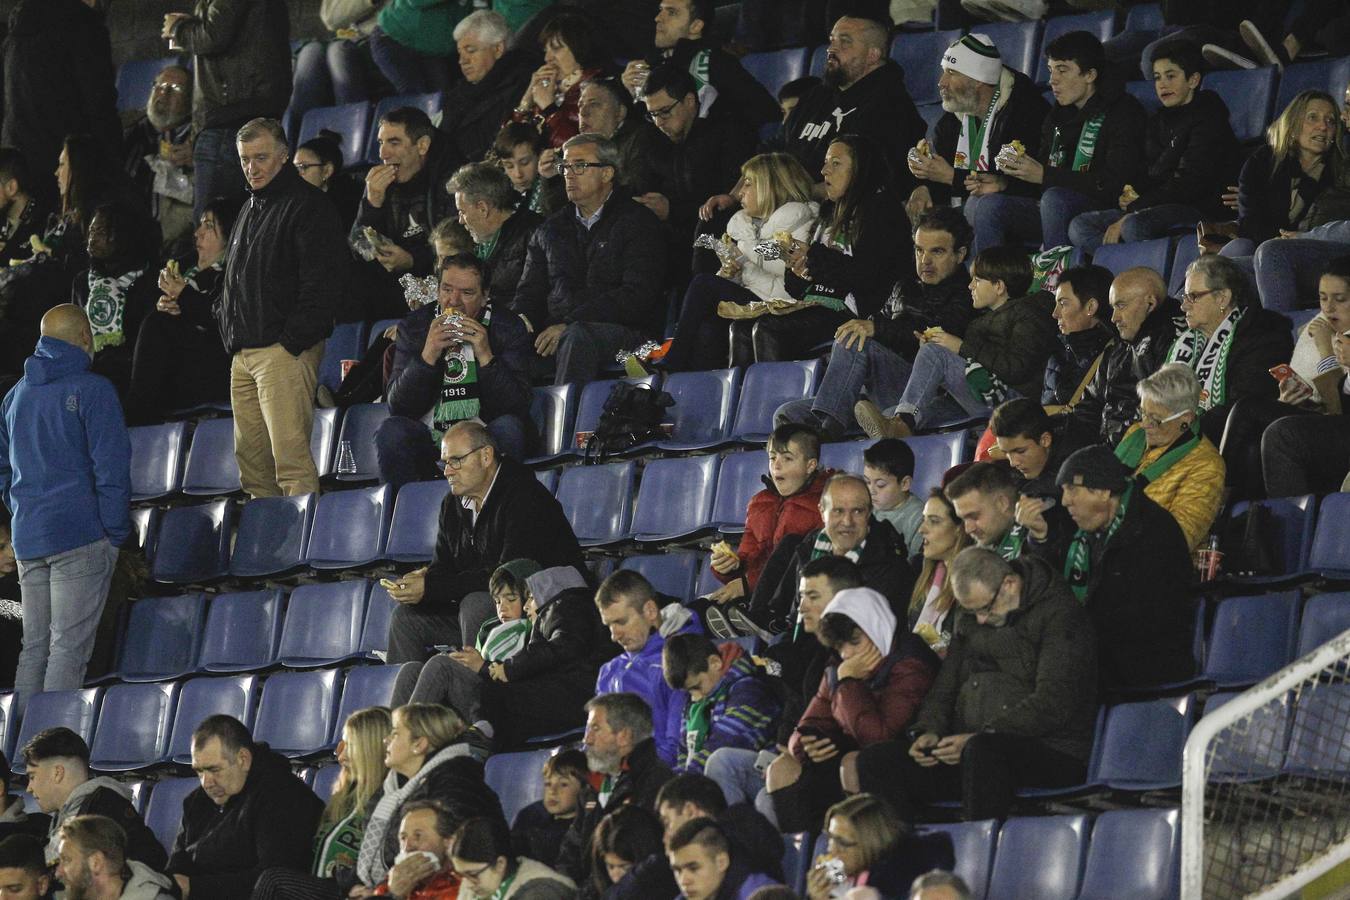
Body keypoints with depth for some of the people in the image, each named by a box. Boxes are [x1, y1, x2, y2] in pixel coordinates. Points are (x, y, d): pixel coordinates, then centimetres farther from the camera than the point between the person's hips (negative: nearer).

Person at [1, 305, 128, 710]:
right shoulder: (92, 390, -7)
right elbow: (111, 466, -12)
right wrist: (116, 533, -7)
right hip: (81, 535, -7)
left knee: (34, 646, 10)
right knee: (69, 647, -8)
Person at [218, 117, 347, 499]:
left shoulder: (307, 206, -7)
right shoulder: (251, 210, 22)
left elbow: (321, 281, -16)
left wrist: (293, 340, -19)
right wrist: (229, 331, 17)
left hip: (284, 351, -9)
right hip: (243, 353, 9)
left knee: (290, 458, -15)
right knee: (250, 457, 10)